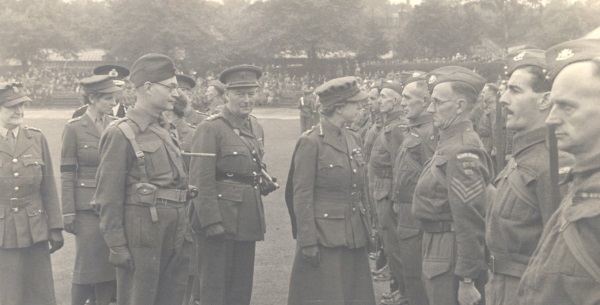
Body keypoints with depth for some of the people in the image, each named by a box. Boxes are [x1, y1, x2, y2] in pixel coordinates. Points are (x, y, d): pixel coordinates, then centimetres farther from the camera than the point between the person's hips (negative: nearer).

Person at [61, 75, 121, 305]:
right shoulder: (74, 128, -4)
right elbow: (67, 174, -4)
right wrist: (68, 212, -8)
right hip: (87, 206, -4)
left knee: (111, 264, 6)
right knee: (87, 265, -1)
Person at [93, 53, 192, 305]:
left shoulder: (167, 130, 13)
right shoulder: (121, 134, -10)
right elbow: (109, 196, -12)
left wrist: (185, 232, 17)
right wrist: (117, 246, -14)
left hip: (174, 237, 8)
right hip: (141, 235, -7)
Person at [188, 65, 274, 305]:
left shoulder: (256, 127, 13)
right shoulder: (210, 128, -12)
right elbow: (201, 180, -17)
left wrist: (264, 179, 8)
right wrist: (211, 220, -21)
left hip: (248, 219, 8)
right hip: (219, 219, -8)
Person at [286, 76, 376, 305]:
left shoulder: (354, 139, 10)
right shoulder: (311, 142, -12)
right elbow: (302, 196, -12)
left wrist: (367, 230, 14)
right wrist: (308, 242, -15)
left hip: (355, 237, 7)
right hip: (325, 236, -7)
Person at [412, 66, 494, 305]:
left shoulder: (463, 152, -20)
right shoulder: (449, 144, 11)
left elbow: (470, 223, -23)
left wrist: (467, 280, -22)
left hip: (452, 265, -9)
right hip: (440, 258, 9)